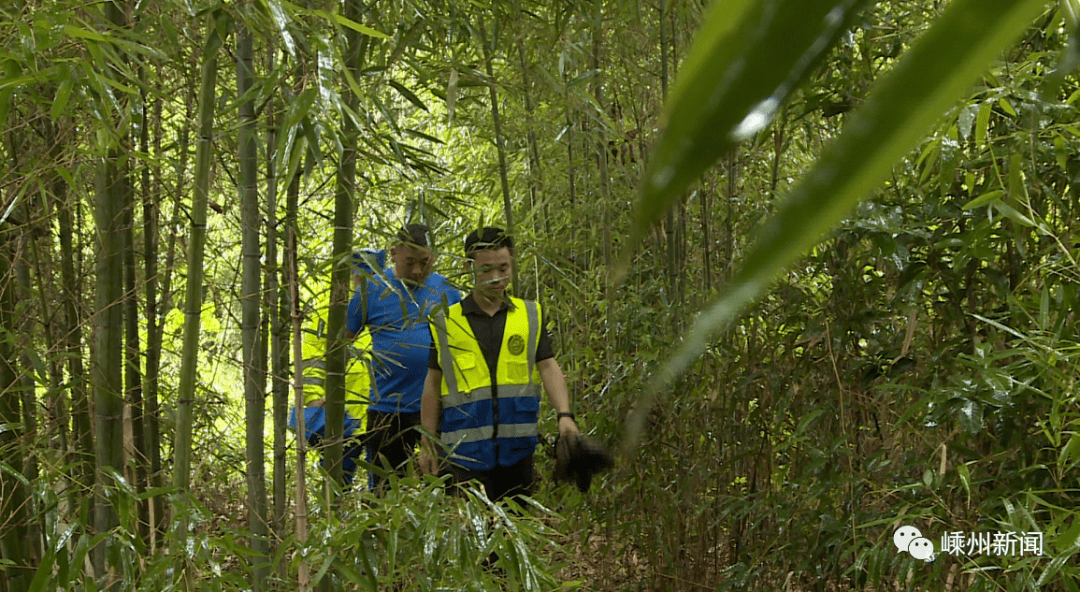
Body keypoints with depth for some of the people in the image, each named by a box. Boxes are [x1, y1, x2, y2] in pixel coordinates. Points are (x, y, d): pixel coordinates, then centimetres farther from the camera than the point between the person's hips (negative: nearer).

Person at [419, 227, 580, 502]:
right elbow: (433, 384, 8)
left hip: (517, 449, 2)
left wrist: (564, 414, -14)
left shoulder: (531, 315, 10)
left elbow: (549, 367, 3)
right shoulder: (446, 322, 6)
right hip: (467, 449, -2)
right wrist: (428, 444, 5)